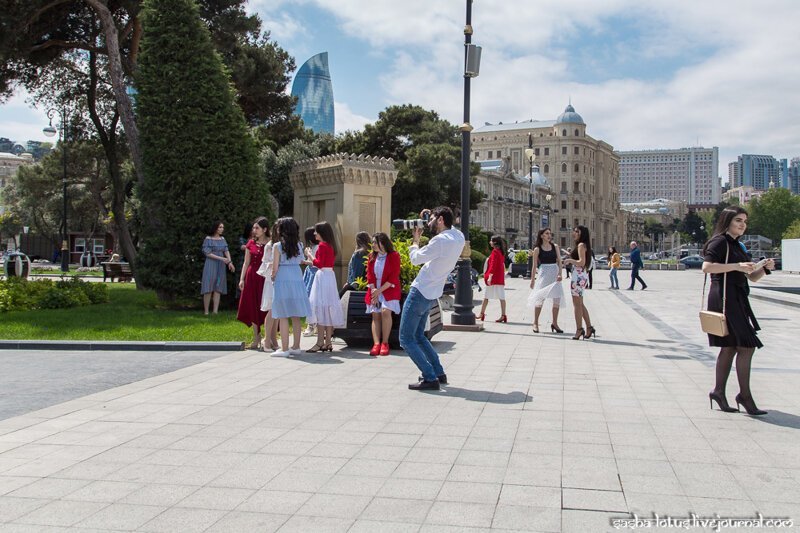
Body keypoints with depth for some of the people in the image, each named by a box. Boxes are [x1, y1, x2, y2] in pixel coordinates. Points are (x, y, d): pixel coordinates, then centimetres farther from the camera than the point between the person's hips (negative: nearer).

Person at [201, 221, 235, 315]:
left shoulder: (222, 239, 12)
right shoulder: (208, 239, -4)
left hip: (221, 266, 5)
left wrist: (230, 262, -10)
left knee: (218, 289, 2)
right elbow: (207, 253, -10)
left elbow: (226, 251, 6)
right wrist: (221, 258, -17)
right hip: (211, 265, -5)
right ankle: (206, 311, 1)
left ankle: (215, 311, 3)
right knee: (209, 289, -5)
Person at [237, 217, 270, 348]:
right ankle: (256, 339, 16)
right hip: (252, 277, 4)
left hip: (266, 278, -4)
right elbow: (246, 263, 11)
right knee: (253, 308, 7)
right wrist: (241, 279, 4)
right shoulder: (251, 243, 10)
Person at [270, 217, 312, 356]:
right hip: (297, 279, 5)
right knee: (296, 316, 10)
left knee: (283, 316, -1)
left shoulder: (278, 246, -6)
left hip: (282, 280, -5)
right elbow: (300, 262, 8)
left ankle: (284, 349, -1)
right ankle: (296, 346, 15)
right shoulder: (299, 245, 8)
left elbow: (275, 268, -5)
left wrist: (273, 278, 12)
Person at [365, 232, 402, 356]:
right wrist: (374, 292, -6)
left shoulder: (394, 256, -6)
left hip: (389, 289, -4)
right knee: (375, 315, -7)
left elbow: (393, 277, -10)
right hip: (374, 290, 5)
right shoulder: (372, 256, 9)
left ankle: (385, 343, -14)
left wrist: (380, 290, -14)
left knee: (385, 311, -22)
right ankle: (376, 344, -13)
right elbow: (369, 276, 6)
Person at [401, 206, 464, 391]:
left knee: (406, 339, -3)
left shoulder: (441, 241, -23)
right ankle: (439, 372, 22)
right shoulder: (459, 237, 2)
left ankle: (430, 378, -6)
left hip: (420, 293, -9)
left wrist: (415, 239, 5)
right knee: (418, 336, 23)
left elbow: (416, 259, -12)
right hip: (431, 294, 9)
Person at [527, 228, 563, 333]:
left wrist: (560, 273, -9)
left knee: (557, 299, 1)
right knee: (540, 298, -1)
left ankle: (555, 323, 13)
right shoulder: (537, 249, 1)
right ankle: (535, 323, 10)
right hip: (543, 274, -3)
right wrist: (532, 279, 3)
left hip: (554, 274, 3)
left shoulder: (555, 246, 8)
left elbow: (559, 261, 5)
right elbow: (535, 265, 4)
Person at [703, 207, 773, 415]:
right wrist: (736, 266, -22)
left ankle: (718, 392, 13)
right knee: (747, 346, -9)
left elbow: (752, 277, 20)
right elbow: (706, 267, -22)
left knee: (730, 347, 9)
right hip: (725, 298, -9)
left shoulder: (736, 246, 20)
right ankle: (745, 395, -2)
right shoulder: (719, 242, -7)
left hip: (736, 300, 9)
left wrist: (765, 268, 1)